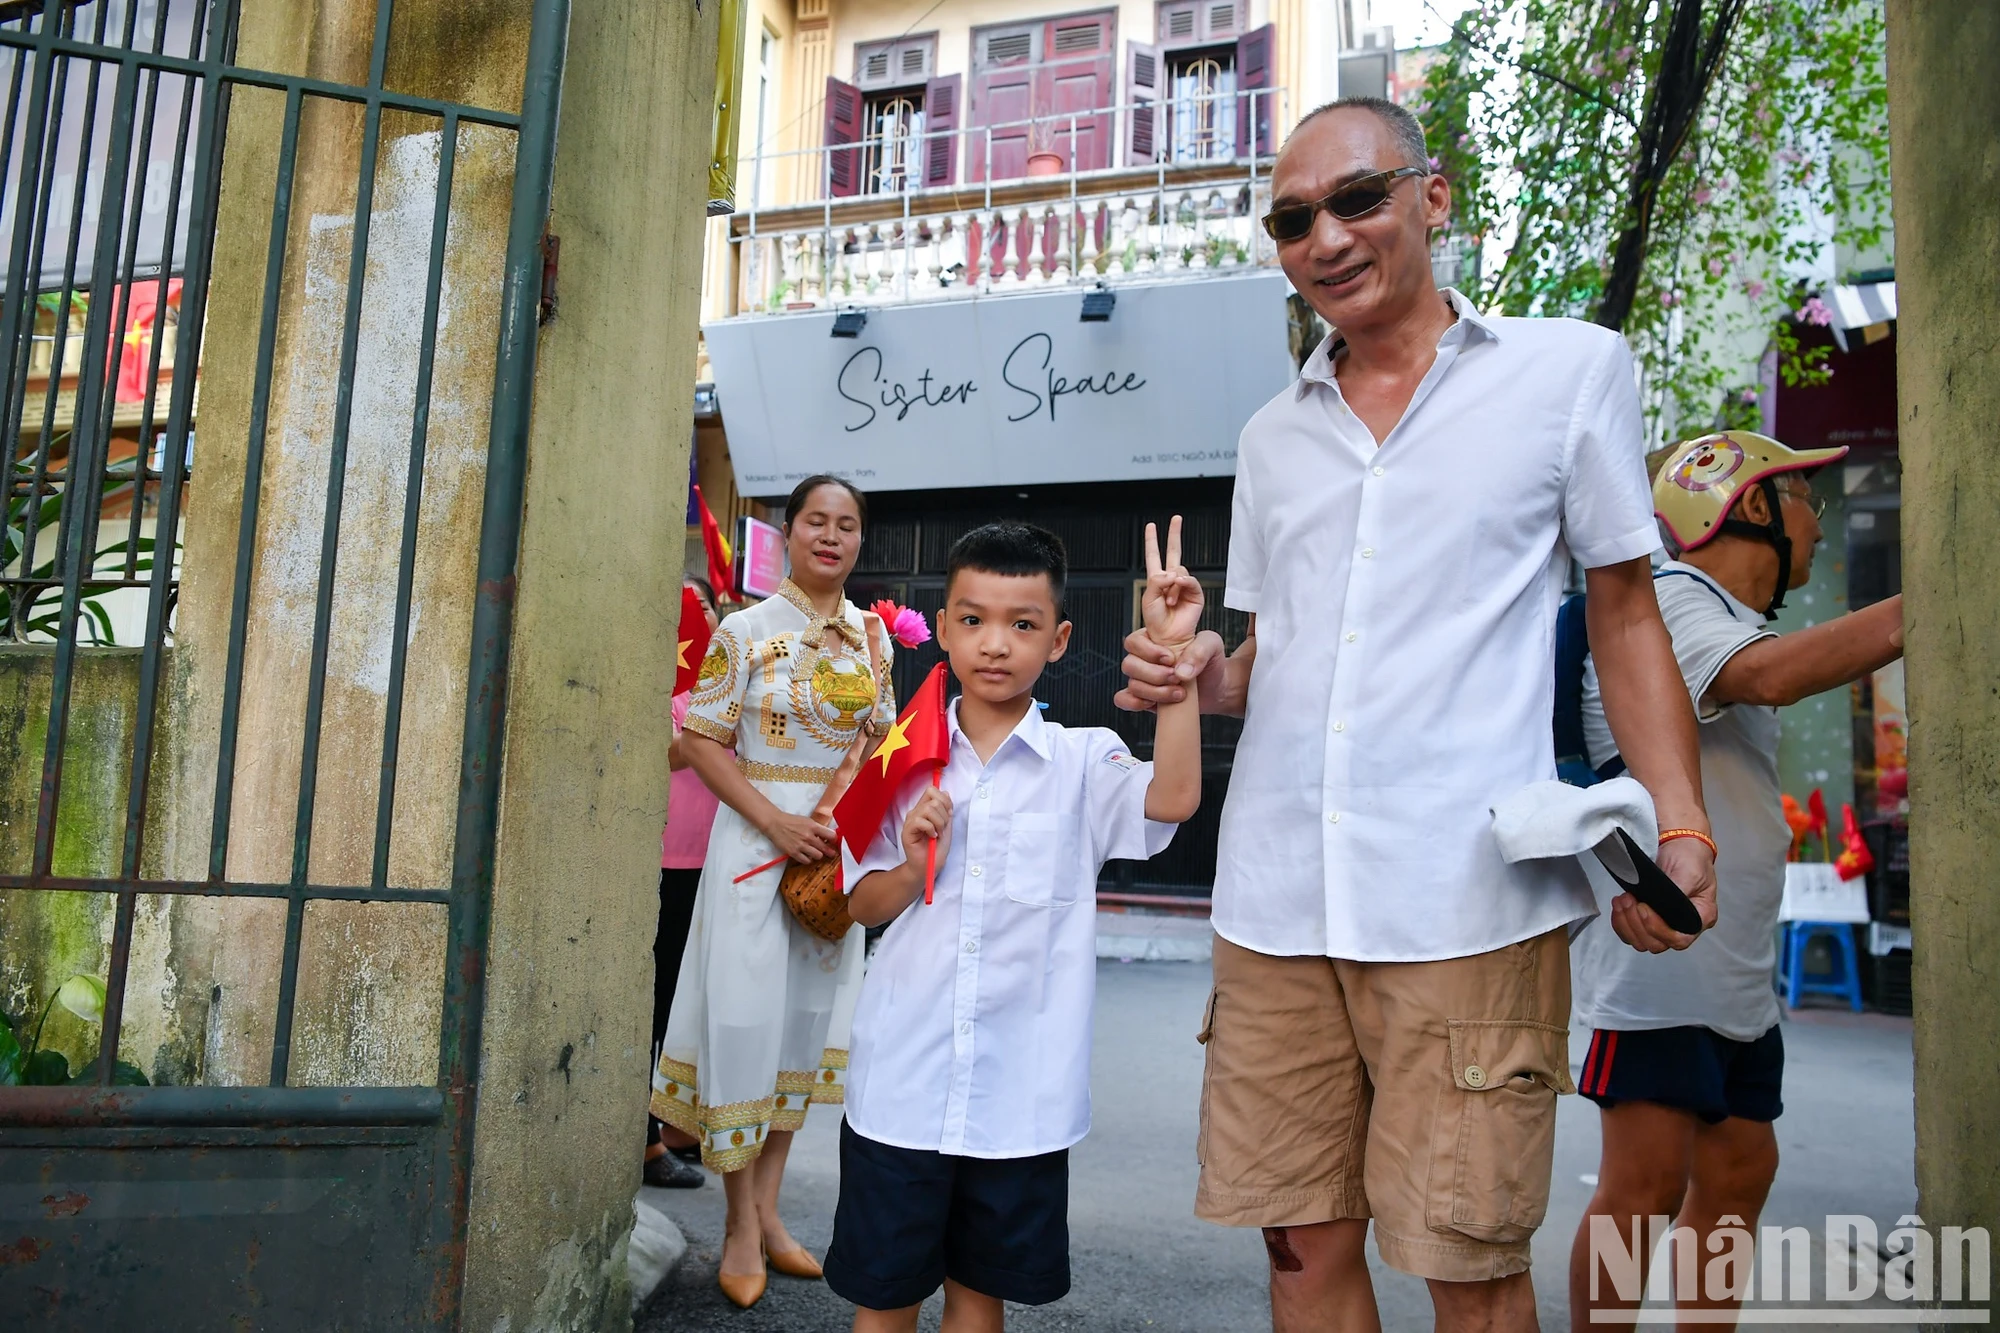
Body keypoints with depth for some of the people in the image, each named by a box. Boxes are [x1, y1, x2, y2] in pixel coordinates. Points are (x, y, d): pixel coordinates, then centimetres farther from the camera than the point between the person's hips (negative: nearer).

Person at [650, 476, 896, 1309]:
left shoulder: (874, 634, 7)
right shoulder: (747, 630, -6)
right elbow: (700, 740, -8)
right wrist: (776, 820, -18)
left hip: (839, 852, 5)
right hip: (757, 839, -5)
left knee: (809, 1018, 11)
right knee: (746, 1015, -1)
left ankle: (767, 1208, 24)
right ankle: (741, 1223, 15)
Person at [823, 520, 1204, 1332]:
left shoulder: (1082, 761, -3)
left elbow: (1173, 797, -23)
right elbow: (862, 906, 8)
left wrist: (1172, 652, -24)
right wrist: (912, 869, -12)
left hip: (1021, 1090, -1)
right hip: (902, 1079, 1)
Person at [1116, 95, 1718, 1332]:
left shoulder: (1573, 368, 5)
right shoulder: (1273, 434, 17)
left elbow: (1626, 617, 7)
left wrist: (1680, 827, -5)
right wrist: (1203, 676, 1)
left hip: (1471, 898, -4)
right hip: (1276, 900, 4)